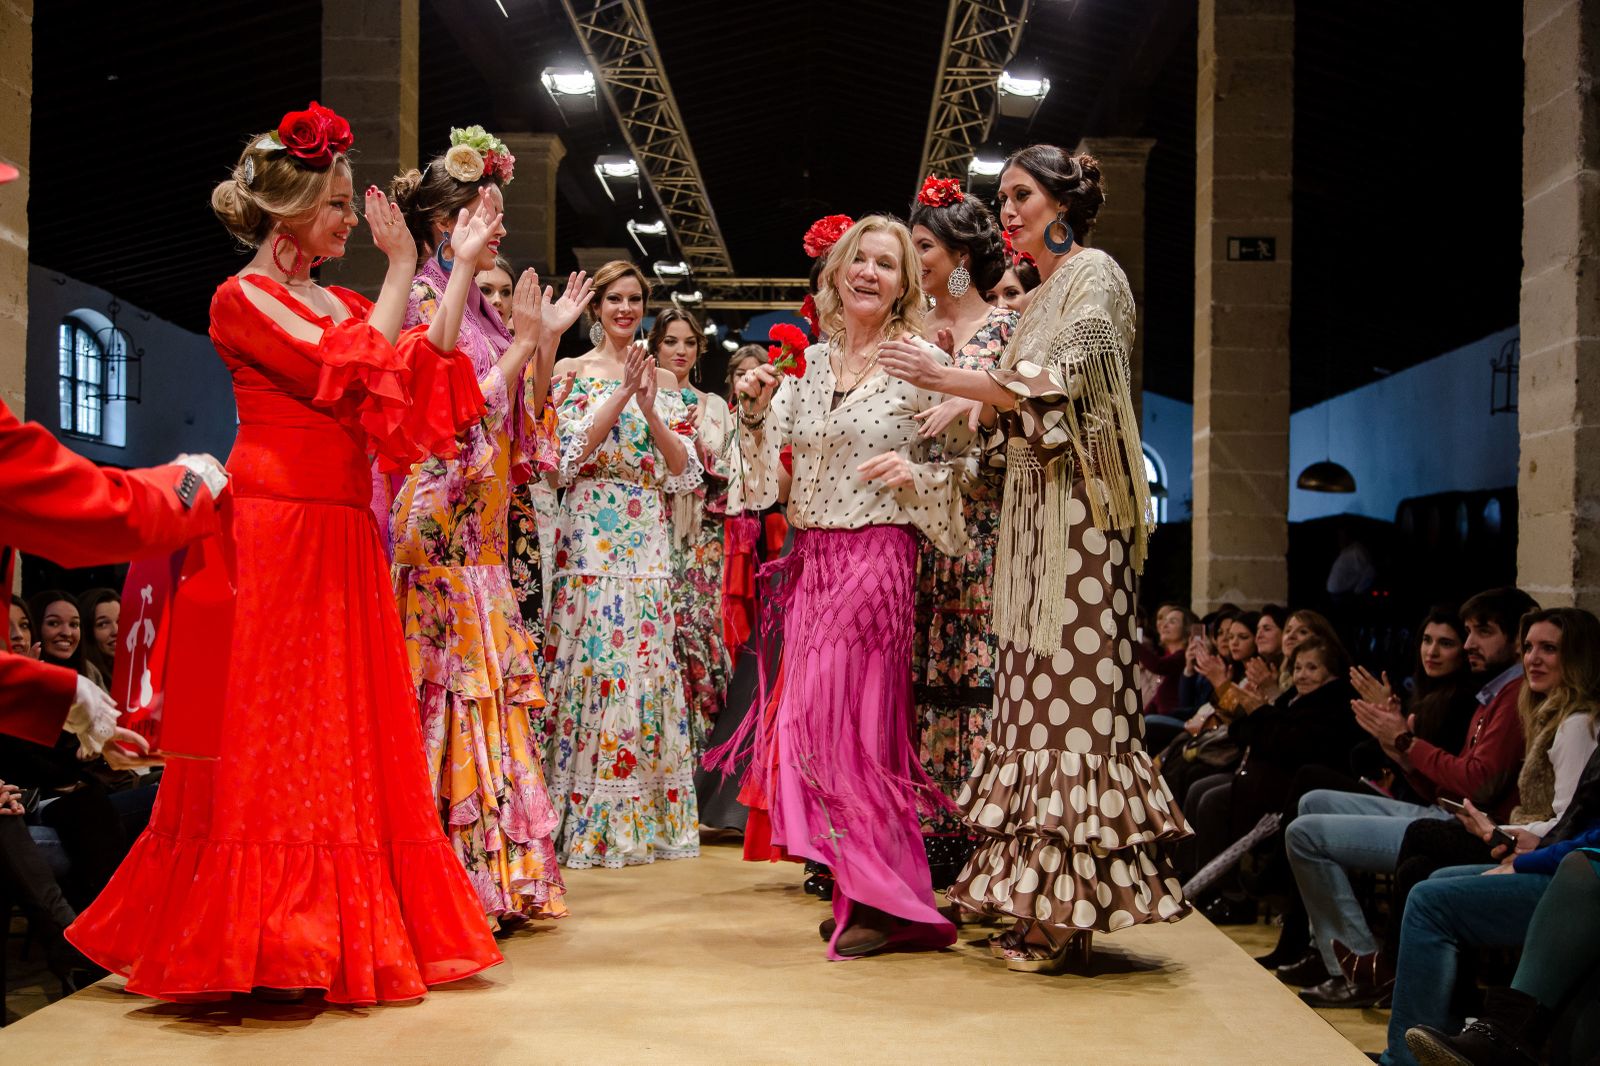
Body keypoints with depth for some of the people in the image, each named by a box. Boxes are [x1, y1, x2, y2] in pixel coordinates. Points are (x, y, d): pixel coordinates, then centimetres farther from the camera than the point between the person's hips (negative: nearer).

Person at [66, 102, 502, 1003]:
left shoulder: (339, 305, 17)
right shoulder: (242, 301, -5)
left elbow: (421, 370, 7)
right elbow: (352, 377, -16)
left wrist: (462, 269, 5)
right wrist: (402, 272, -9)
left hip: (342, 533, 8)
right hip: (279, 526, -8)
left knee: (346, 724, 8)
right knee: (274, 729, -5)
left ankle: (332, 929, 17)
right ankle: (264, 935, 3)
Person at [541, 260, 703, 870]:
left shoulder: (664, 380, 14)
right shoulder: (572, 372, 6)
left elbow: (686, 472, 7)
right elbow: (567, 457, -6)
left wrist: (650, 410, -8)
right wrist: (621, 396, -12)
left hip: (647, 546, 3)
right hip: (588, 541, -3)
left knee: (644, 673, 1)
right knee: (587, 671, -6)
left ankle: (644, 819, 8)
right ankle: (583, 819, 1)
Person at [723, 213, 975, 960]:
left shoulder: (923, 363, -2)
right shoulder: (808, 364, 12)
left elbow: (964, 467, 0)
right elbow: (776, 478, 13)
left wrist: (913, 471, -18)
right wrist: (759, 409, -2)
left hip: (877, 557, -6)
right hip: (811, 559, 6)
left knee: (851, 722, -8)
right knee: (815, 723, 6)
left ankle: (885, 904, 4)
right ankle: (859, 892, 17)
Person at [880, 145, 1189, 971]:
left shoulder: (1094, 275, -4)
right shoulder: (1042, 294, 22)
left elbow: (1055, 386, -17)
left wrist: (946, 378, -17)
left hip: (1076, 510, -9)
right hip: (1032, 508, 9)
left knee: (1070, 686, -10)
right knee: (1037, 686, 6)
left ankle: (1069, 908, -7)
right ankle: (1043, 901, 9)